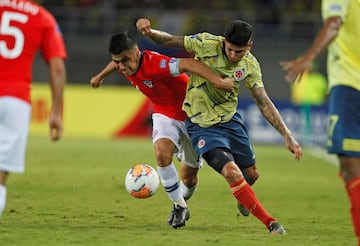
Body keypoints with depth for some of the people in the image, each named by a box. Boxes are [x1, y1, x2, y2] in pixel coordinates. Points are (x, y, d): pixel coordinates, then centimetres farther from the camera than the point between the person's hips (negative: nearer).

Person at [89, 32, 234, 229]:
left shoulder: (155, 64, -35)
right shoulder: (124, 65, -10)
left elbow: (188, 64, -47)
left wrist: (217, 80, -59)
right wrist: (100, 76, 36)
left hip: (191, 116, -4)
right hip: (165, 115, 5)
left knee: (189, 177, 8)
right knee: (162, 152, -28)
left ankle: (182, 201, 43)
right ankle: (179, 206, -12)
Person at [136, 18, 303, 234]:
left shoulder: (250, 65, -9)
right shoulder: (207, 44, -20)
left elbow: (264, 103, -5)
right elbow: (169, 41, -12)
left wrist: (287, 135, -10)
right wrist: (150, 32, -34)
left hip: (230, 119, 5)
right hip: (202, 124, -5)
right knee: (231, 172, -22)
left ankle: (244, 197, 52)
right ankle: (270, 223, -14)